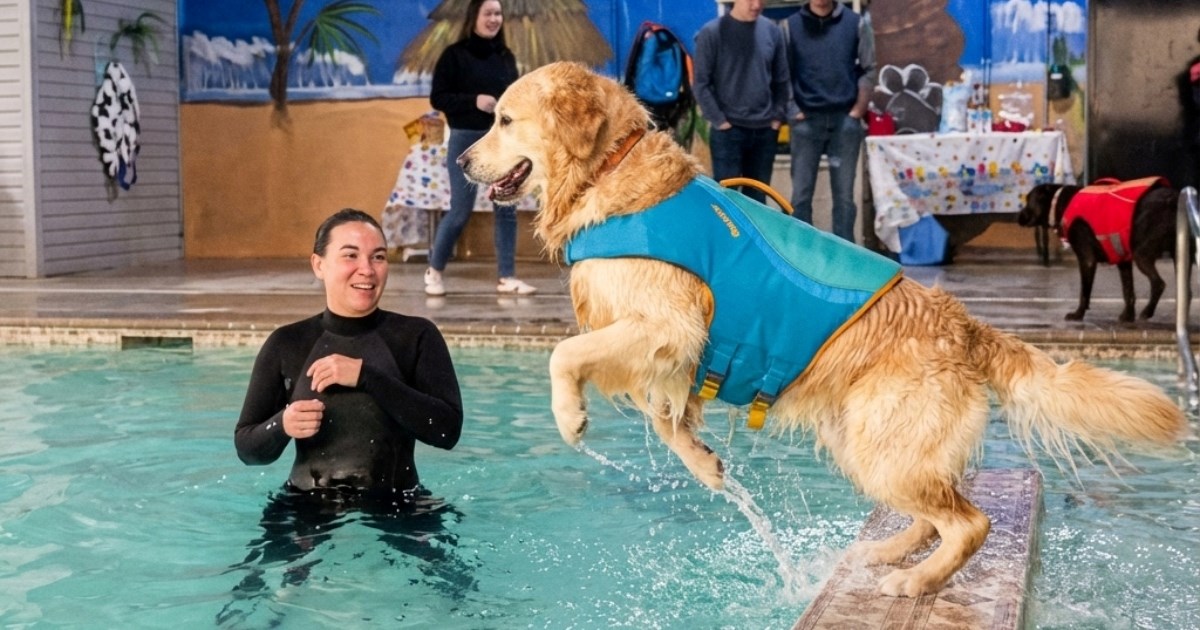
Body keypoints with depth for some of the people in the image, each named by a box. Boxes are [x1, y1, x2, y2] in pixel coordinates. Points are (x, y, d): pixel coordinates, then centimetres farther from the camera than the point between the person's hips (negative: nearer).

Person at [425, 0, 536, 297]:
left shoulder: (505, 56, 10)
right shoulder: (454, 55, -4)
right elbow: (437, 97, -7)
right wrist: (474, 100, -19)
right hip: (466, 139, -5)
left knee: (506, 208, 2)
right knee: (460, 210, -3)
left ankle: (507, 277, 8)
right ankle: (434, 270, 16)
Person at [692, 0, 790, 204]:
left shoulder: (772, 31, 6)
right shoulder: (712, 33, -6)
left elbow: (781, 80, 13)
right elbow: (700, 83, -5)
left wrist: (778, 116, 4)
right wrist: (719, 120, -10)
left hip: (765, 130, 4)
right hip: (728, 131, -4)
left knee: (758, 197, 11)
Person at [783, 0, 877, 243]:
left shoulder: (856, 23, 5)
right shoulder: (790, 26, 4)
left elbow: (868, 70, 5)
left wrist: (858, 110, -3)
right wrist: (792, 111, -5)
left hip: (845, 118, 0)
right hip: (806, 119, 0)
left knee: (844, 194, 4)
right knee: (801, 194, 0)